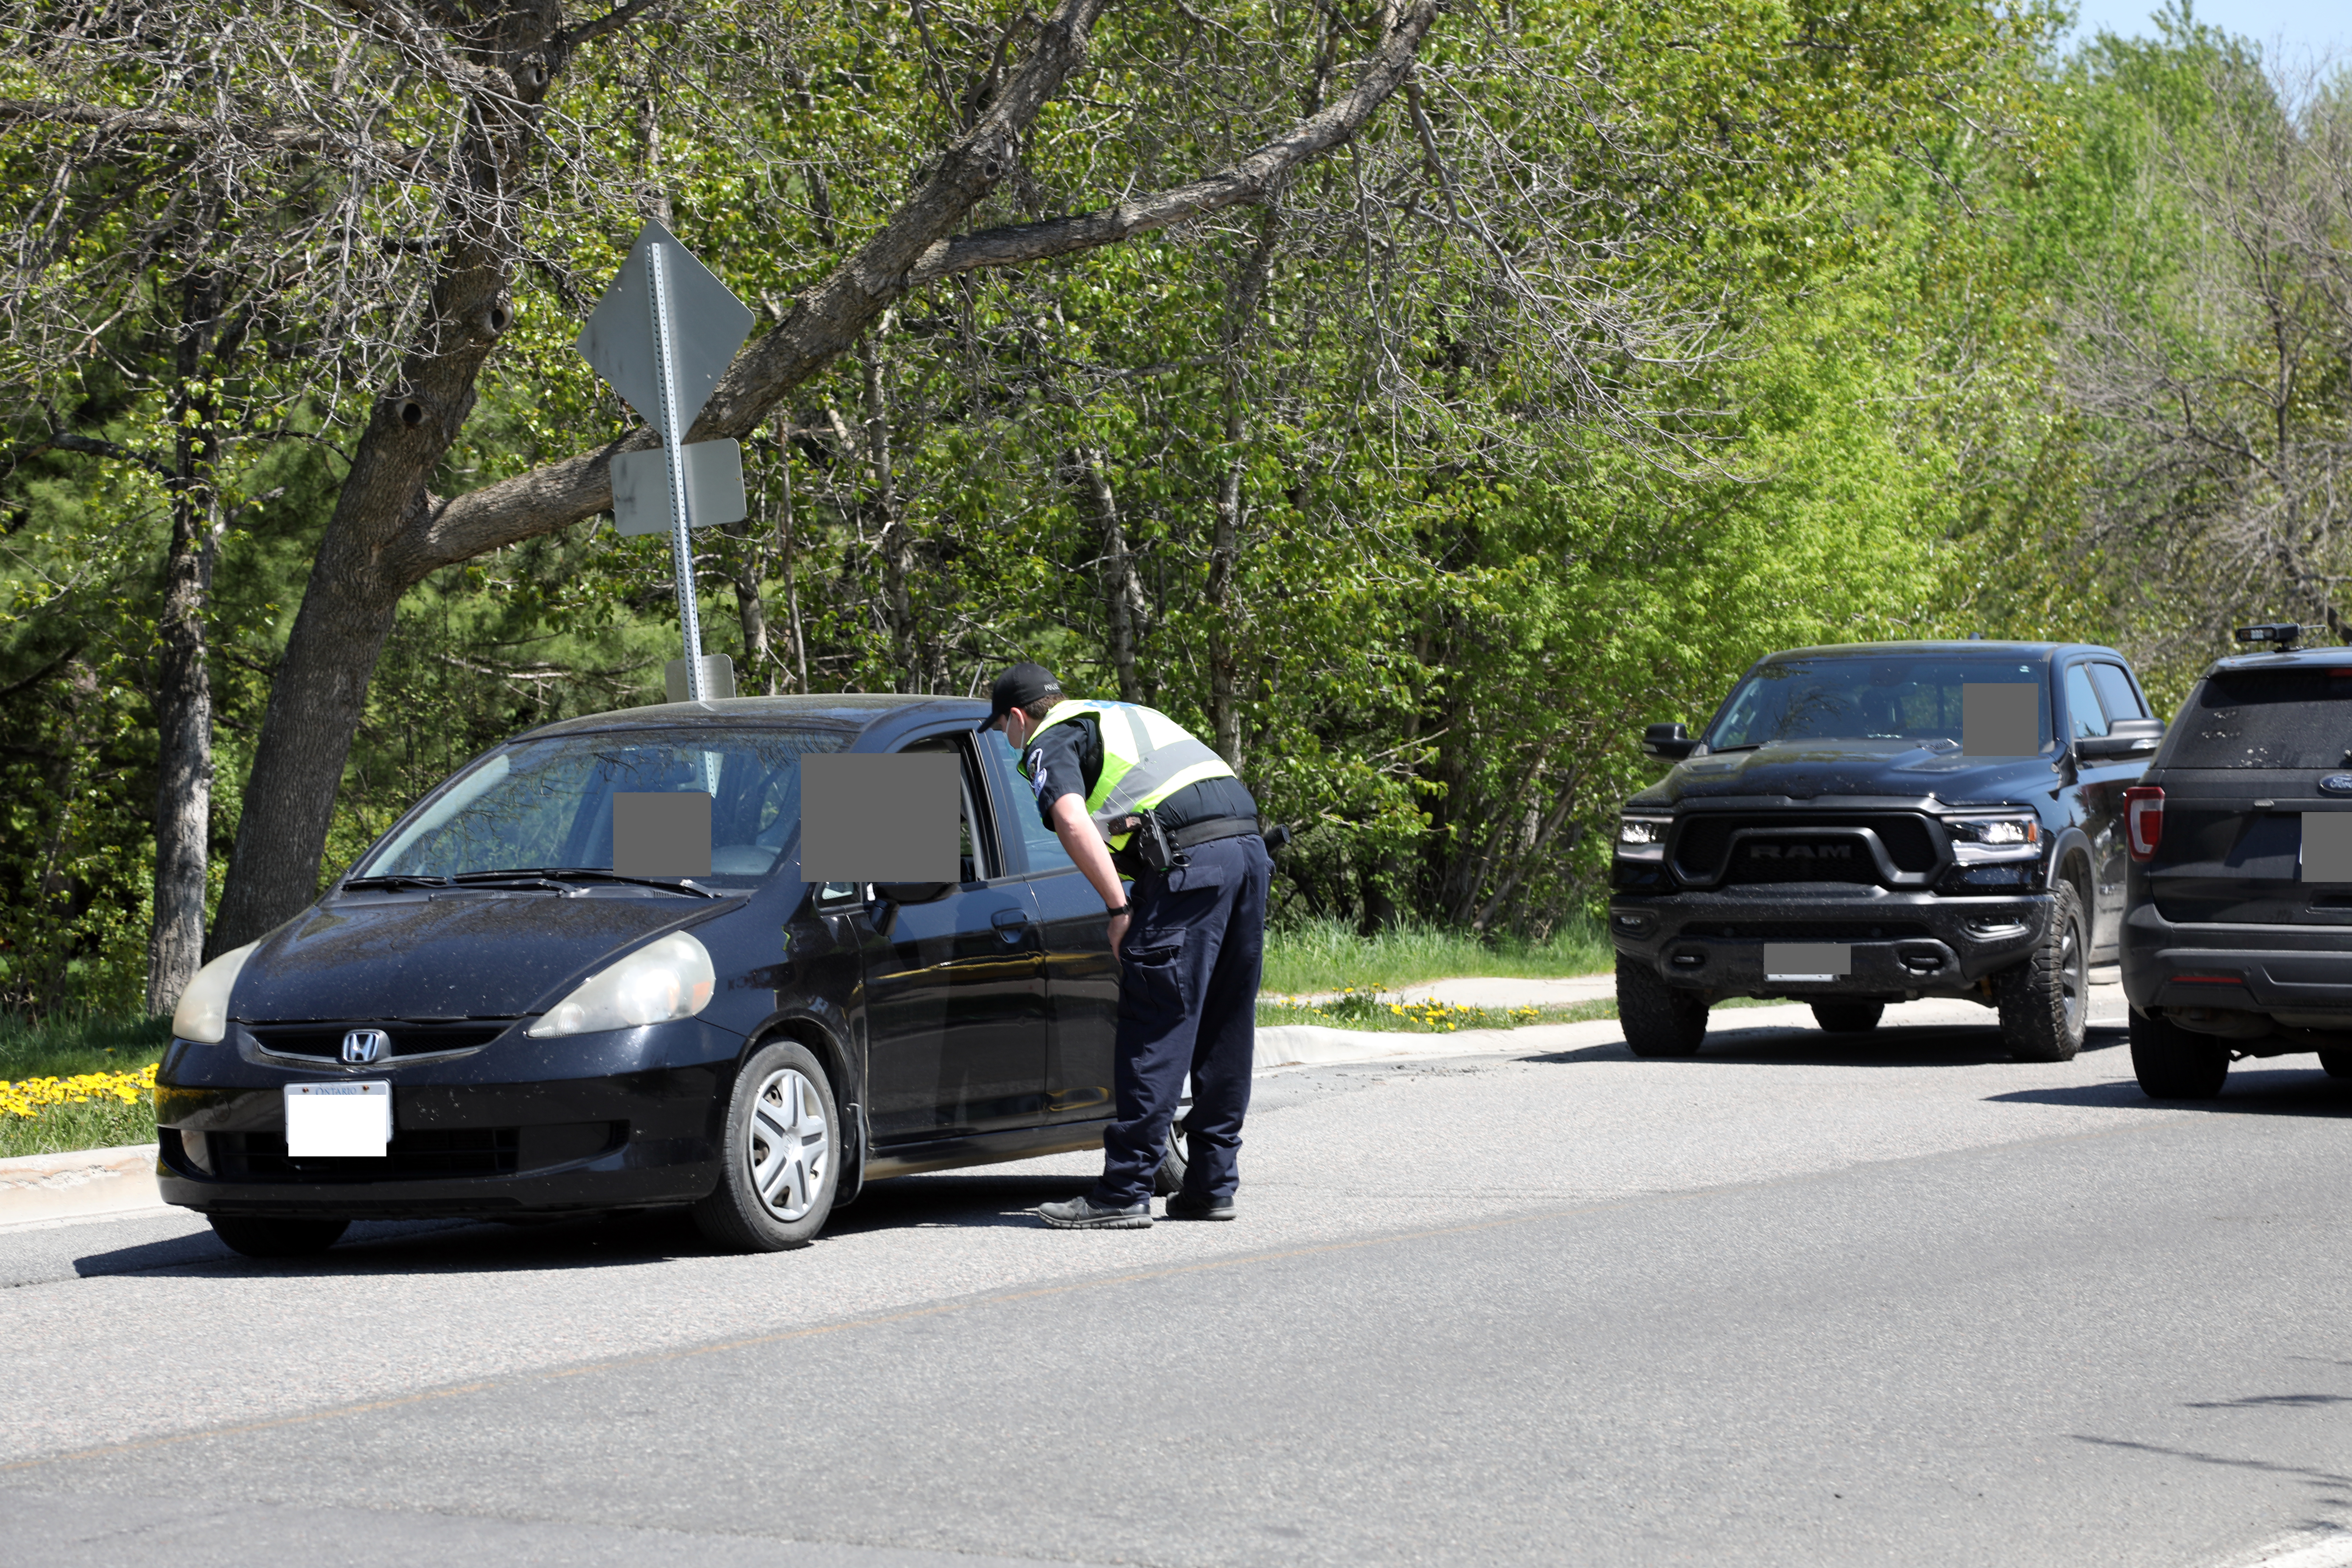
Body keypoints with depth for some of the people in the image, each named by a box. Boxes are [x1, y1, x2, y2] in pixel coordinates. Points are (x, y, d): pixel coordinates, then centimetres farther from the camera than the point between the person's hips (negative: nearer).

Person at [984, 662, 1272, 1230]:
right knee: (1226, 1033, 13)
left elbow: (1073, 825, -13)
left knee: (1156, 1032, -6)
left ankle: (1125, 1193, -6)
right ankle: (1211, 1186, 17)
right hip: (1249, 848, 8)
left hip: (1190, 863, -8)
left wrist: (1119, 908, -9)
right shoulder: (1131, 716, 33)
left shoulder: (1050, 743, 7)